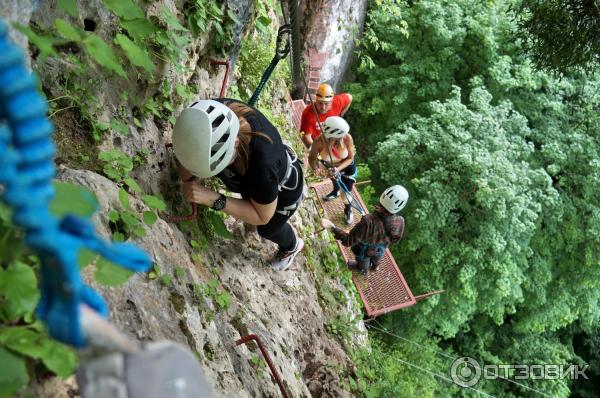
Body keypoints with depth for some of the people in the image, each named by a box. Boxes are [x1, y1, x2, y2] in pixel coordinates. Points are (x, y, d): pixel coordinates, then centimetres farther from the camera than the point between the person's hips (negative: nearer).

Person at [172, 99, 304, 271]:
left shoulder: (263, 164, -52)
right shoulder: (215, 113, -37)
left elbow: (262, 217, -31)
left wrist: (213, 199, -42)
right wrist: (188, 178, -31)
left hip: (284, 191, -5)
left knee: (268, 229, 25)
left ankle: (292, 246, 62)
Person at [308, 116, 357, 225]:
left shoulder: (347, 138, -39)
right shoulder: (320, 141, -41)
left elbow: (350, 158, -26)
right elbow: (312, 158, -26)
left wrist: (338, 168, -41)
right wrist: (315, 168, -47)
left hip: (347, 167, -1)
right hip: (330, 166, 1)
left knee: (346, 191, 6)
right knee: (335, 181, 33)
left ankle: (348, 210, 41)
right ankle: (336, 191, 71)